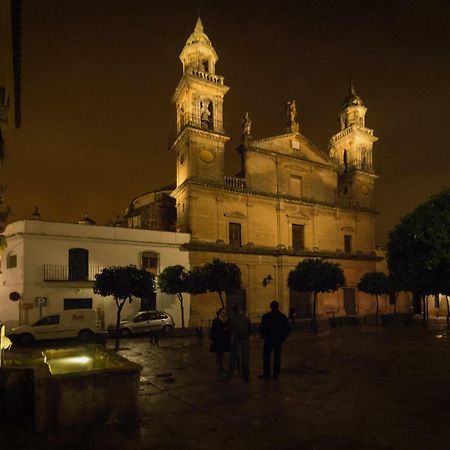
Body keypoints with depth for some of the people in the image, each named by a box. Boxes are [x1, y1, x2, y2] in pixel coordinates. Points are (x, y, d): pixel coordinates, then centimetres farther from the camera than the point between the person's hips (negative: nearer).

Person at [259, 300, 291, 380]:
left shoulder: (266, 316, -9)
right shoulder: (283, 317, 1)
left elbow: (262, 328, -8)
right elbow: (287, 328, 2)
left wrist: (263, 337, 7)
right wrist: (282, 338, 9)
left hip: (268, 340, -3)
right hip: (278, 340, 3)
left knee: (266, 357, 5)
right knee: (277, 357, 11)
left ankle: (266, 374, 8)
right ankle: (276, 374, 14)